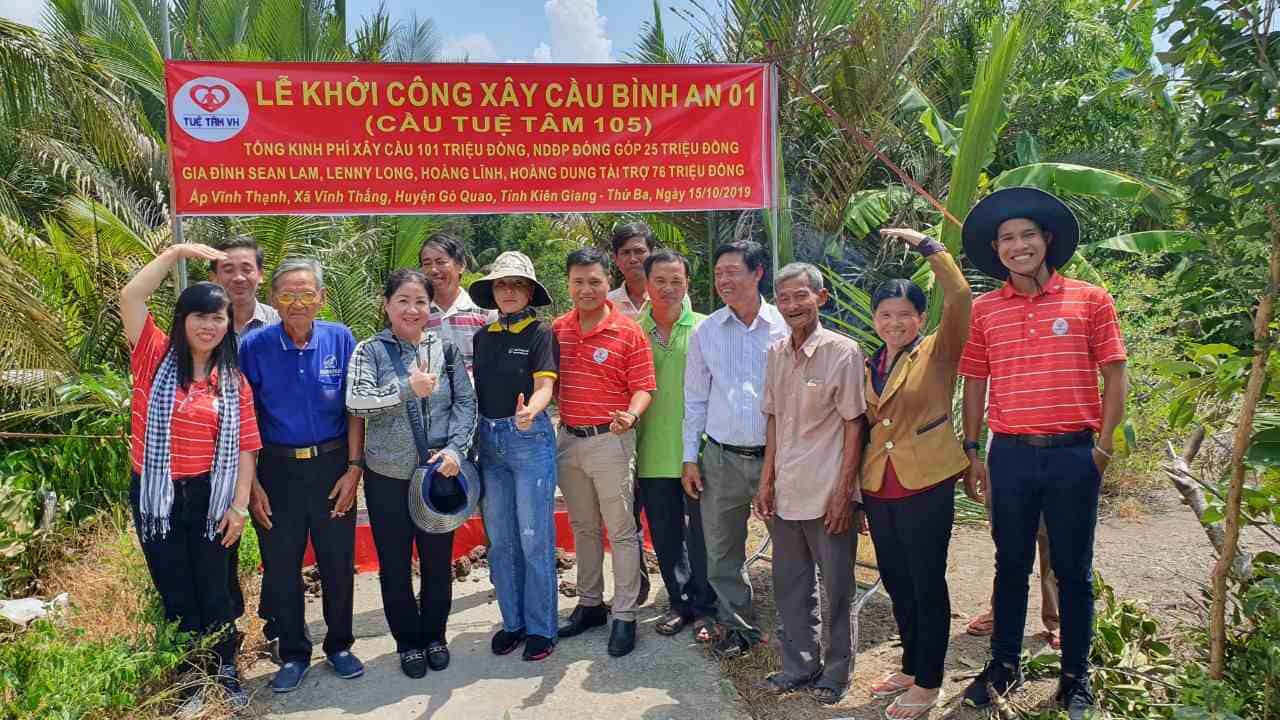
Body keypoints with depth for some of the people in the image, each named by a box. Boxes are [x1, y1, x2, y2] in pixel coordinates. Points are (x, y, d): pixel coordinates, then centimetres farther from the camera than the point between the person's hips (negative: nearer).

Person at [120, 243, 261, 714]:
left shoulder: (233, 380, 0)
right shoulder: (156, 359, -3)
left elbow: (245, 446, -1)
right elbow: (130, 298, -16)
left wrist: (239, 505, -6)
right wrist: (176, 252, -16)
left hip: (210, 496, 0)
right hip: (157, 496, 0)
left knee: (215, 591, 12)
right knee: (175, 592, 12)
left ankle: (226, 672, 30)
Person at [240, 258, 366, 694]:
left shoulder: (339, 339, -5)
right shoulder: (254, 346, -6)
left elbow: (355, 409, -1)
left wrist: (354, 468, -6)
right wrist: (251, 483, -4)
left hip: (332, 466, 0)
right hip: (278, 470, 0)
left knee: (338, 563, 10)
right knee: (281, 568, 10)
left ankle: (339, 645, 30)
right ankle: (293, 654, 28)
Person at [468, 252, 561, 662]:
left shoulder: (540, 332, -5)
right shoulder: (483, 336, 11)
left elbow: (544, 387, -15)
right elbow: (477, 389, 14)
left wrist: (529, 412, -36)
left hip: (530, 438, -5)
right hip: (489, 440, 6)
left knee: (534, 538, 0)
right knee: (499, 539, 11)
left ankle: (540, 627, 12)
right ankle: (513, 621, 25)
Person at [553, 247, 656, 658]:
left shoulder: (628, 332, -9)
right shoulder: (558, 329, 6)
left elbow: (643, 388, -10)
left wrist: (631, 415, -29)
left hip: (610, 440, -5)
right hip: (568, 439, 6)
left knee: (621, 531, 2)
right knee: (583, 528, 17)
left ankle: (624, 616, 12)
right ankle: (589, 604, 31)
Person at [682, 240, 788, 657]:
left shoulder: (785, 327, -3)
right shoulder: (705, 332, 4)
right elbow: (695, 398, 8)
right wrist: (690, 457, 5)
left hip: (776, 455, -2)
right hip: (721, 457, 3)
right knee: (722, 549, 12)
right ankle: (737, 624, 30)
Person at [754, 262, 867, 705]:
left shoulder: (843, 352, -10)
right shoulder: (776, 353, 6)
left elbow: (854, 425, -9)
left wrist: (844, 491, -12)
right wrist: (766, 481, 8)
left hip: (828, 494, -5)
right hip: (786, 492, 5)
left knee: (836, 589, 8)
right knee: (790, 586, 15)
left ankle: (835, 673, 25)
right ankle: (800, 665, 31)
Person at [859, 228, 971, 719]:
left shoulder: (937, 352, -4)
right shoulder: (868, 366, 12)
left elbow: (960, 297, -19)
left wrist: (923, 244, -14)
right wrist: (852, 480, 13)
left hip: (925, 485, -6)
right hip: (878, 488, 6)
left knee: (927, 584, 4)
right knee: (896, 583, 16)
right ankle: (911, 666, 34)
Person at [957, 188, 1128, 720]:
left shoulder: (1089, 299, 0)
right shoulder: (984, 310, 4)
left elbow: (1114, 376, 1)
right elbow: (974, 383, 8)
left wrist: (1104, 445, -4)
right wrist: (971, 451, 5)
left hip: (1073, 455, -1)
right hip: (1010, 455, 2)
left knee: (1073, 570, 9)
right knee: (1011, 566, 14)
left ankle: (1075, 677, 25)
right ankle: (1004, 666, 29)